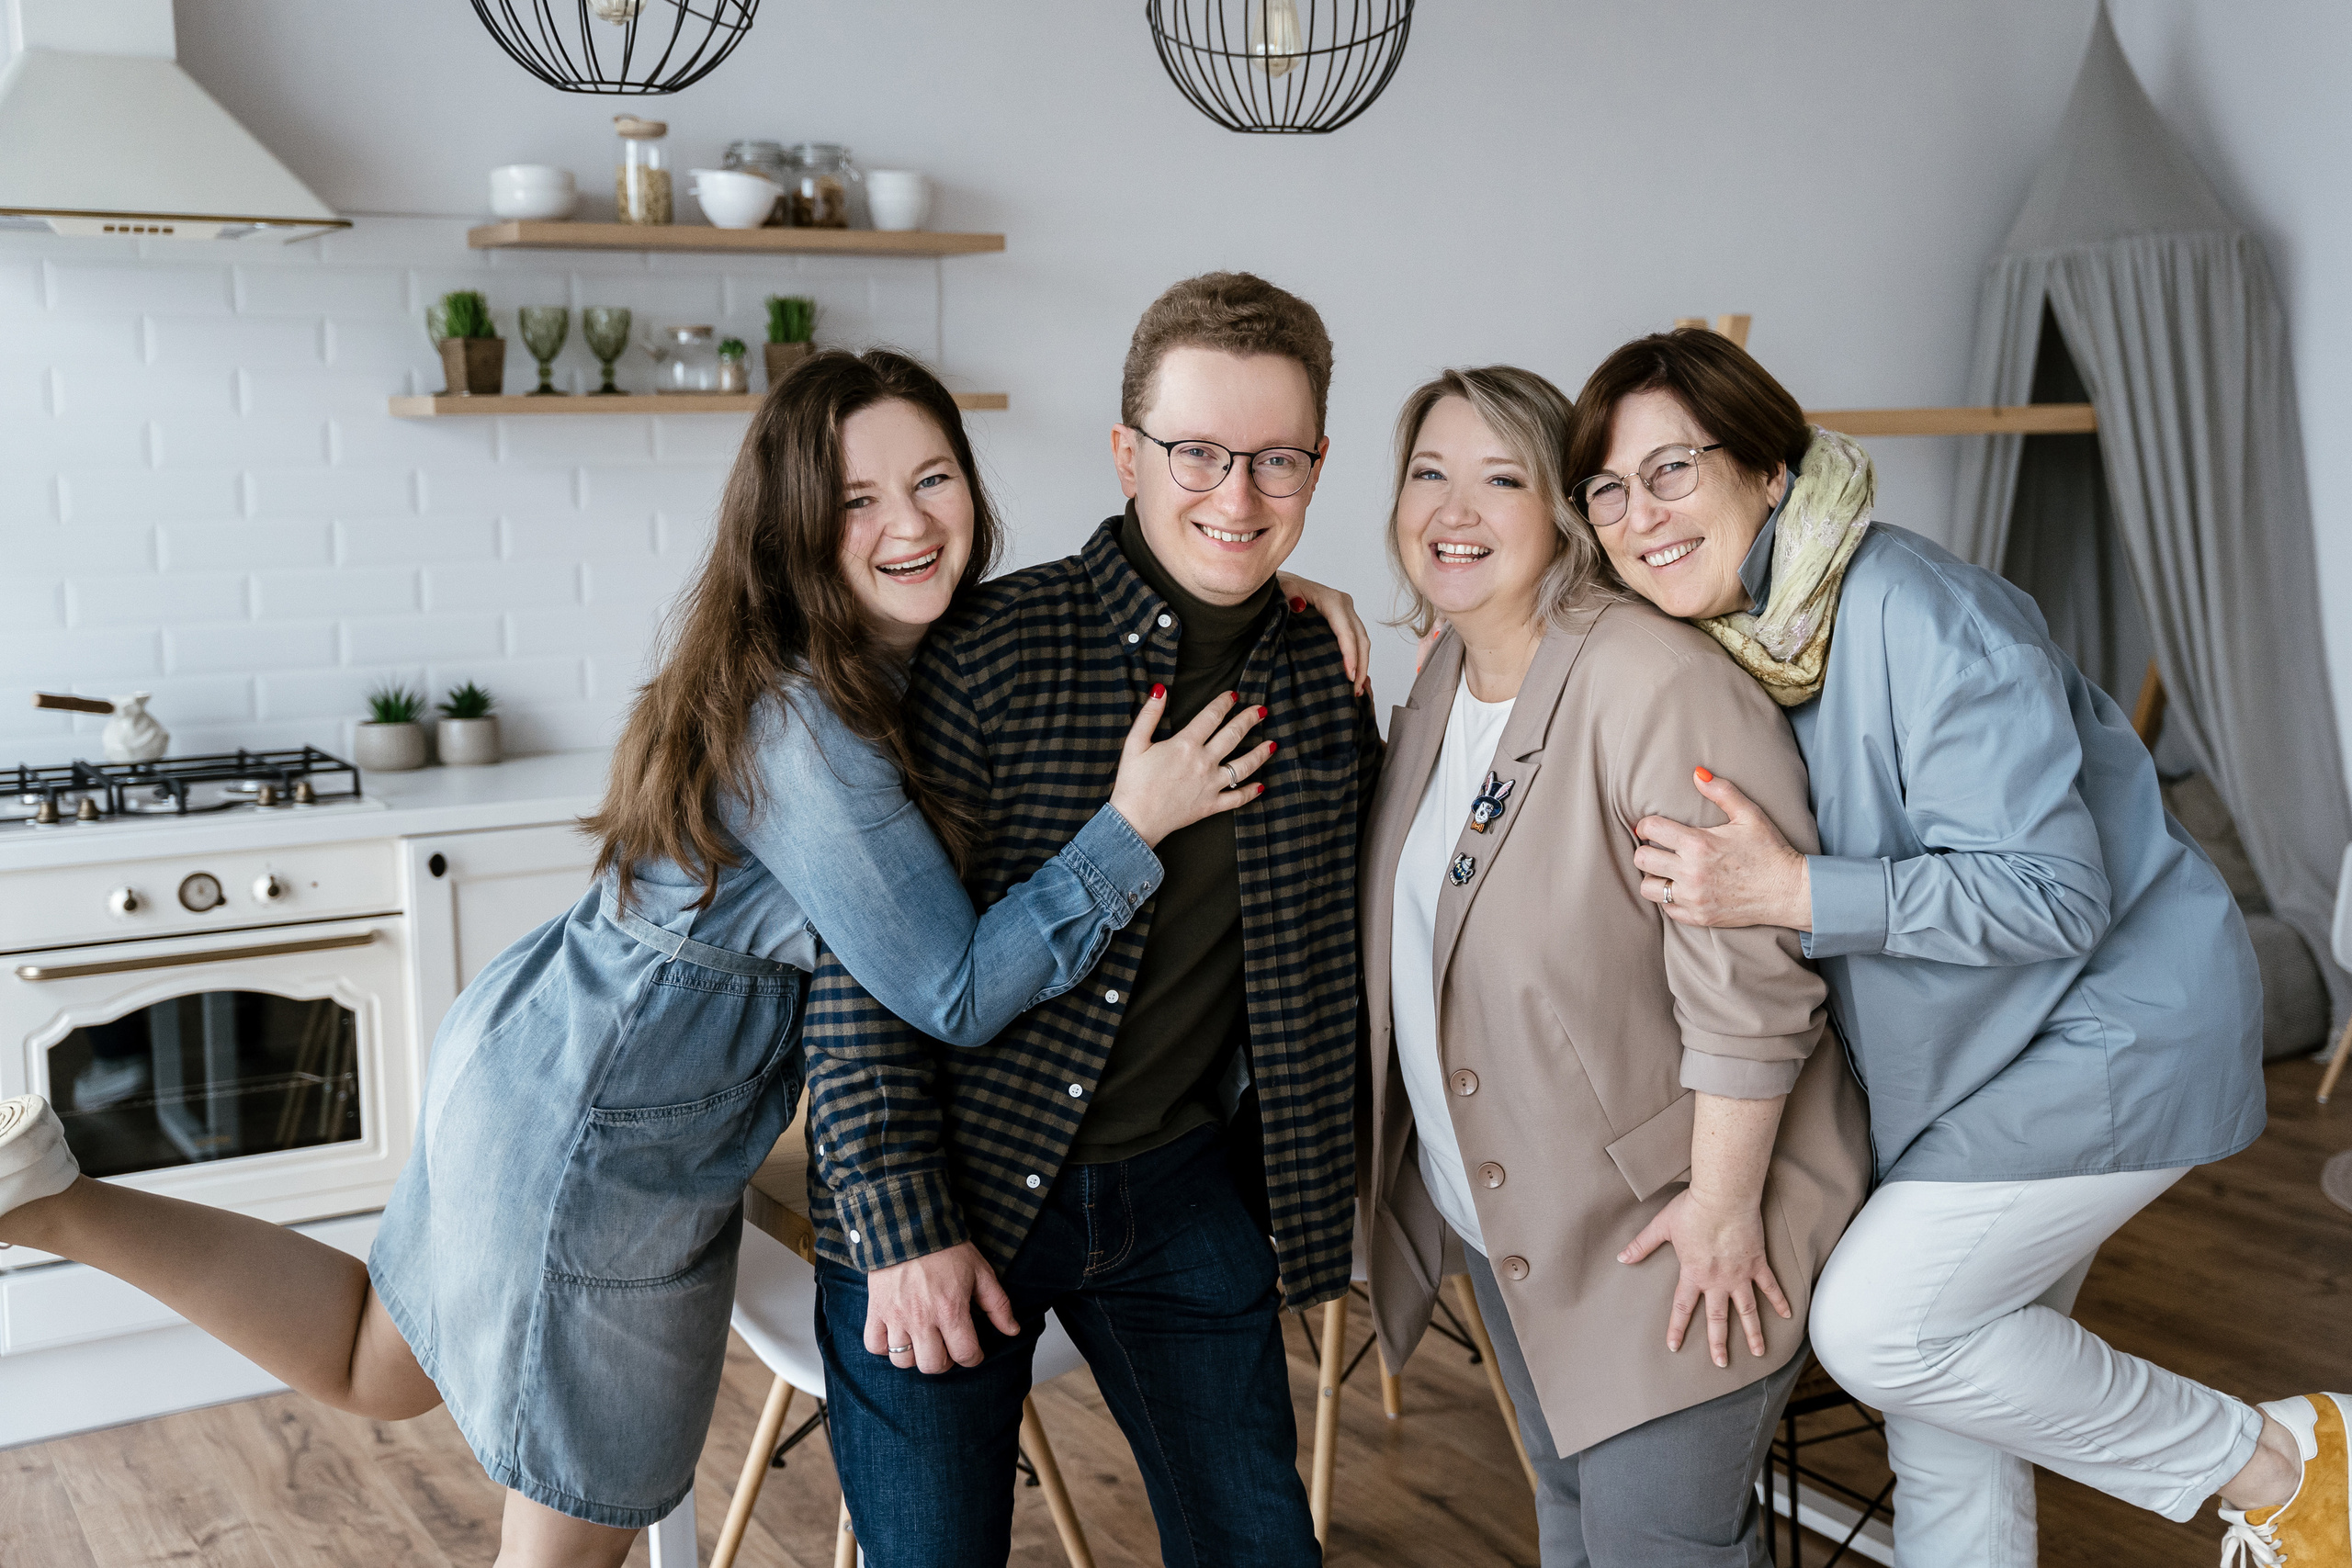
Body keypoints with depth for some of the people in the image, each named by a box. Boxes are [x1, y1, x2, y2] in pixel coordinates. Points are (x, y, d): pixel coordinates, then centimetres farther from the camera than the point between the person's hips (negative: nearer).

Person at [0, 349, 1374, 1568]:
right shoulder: (801, 721, -28)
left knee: (378, 1368, 27)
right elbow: (953, 993, -25)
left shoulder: (931, 648, 0)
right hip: (605, 1132, -9)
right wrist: (1131, 824, -25)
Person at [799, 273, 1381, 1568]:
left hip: (1182, 1190, 4)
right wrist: (904, 1223, -16)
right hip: (951, 1193, -4)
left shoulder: (1329, 678, 0)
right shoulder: (990, 651, -15)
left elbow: (1341, 930, 14)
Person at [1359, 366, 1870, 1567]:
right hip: (1505, 1223, 8)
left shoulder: (1661, 683, -25)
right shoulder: (1443, 682, 4)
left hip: (1658, 1229, -8)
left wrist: (1722, 1205, -21)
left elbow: (1747, 982, -25)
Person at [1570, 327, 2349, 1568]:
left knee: (1875, 1323, -14)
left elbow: (2052, 890, -28)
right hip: (1948, 1052, 8)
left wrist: (1789, 891, -35)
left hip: (2110, 1031, -8)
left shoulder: (1917, 616, -26)